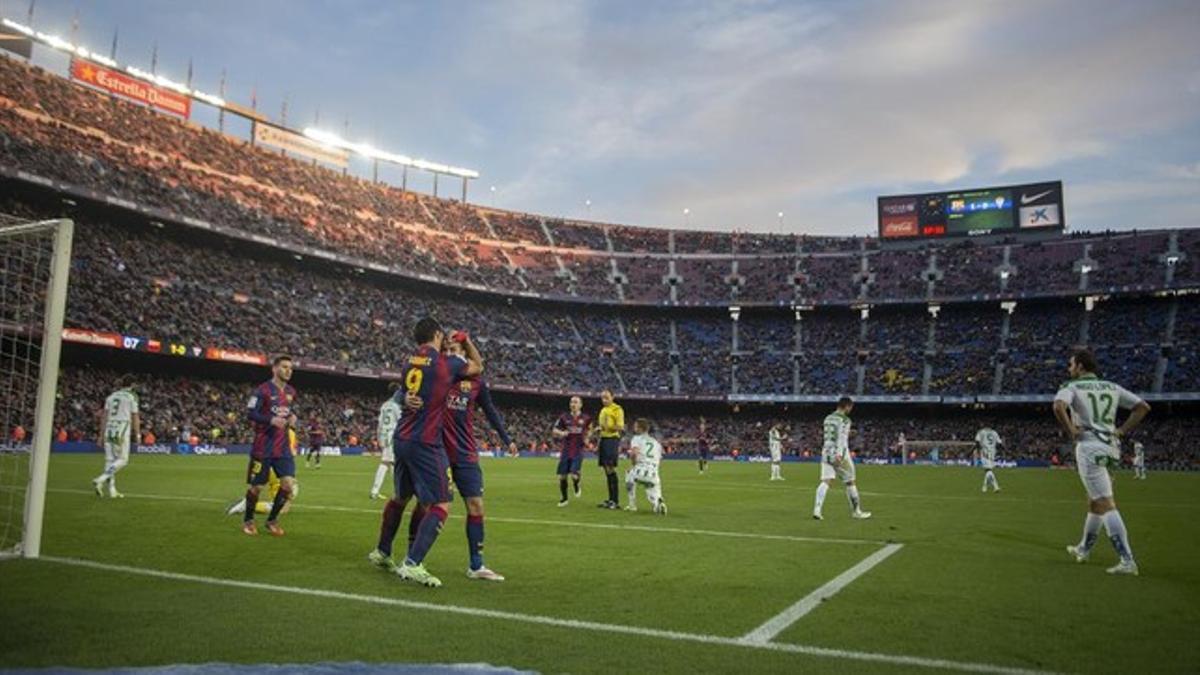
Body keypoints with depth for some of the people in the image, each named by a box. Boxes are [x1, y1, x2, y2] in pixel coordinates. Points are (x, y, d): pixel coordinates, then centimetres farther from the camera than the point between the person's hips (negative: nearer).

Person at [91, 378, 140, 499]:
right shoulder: (132, 397, 0)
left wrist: (101, 434, 17)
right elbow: (135, 417, -1)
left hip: (109, 430, 6)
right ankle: (100, 480, -16)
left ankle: (112, 490, 6)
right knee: (122, 459, 1)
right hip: (122, 430, -6)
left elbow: (104, 416, 13)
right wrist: (138, 434, 6)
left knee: (110, 459, 7)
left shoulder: (111, 397, 15)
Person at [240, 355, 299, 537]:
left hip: (283, 448, 5)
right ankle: (248, 520, 27)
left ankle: (272, 520, 13)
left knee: (288, 484, -6)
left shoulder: (291, 392, 10)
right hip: (263, 447, -5)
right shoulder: (263, 390, -9)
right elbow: (250, 413, -13)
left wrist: (292, 418, 1)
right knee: (256, 486, 5)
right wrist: (271, 420, -26)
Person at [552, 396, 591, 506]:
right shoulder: (564, 417, 1)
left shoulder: (585, 418, 0)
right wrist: (561, 433, -15)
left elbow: (589, 430, 21)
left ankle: (577, 487, 20)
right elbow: (554, 431, 4)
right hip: (566, 451, 2)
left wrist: (586, 438, 6)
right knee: (562, 476, 2)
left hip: (578, 451, -1)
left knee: (574, 475, -15)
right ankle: (563, 498, 22)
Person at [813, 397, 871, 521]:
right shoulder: (844, 420, -8)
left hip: (826, 452, 6)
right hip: (840, 454, -6)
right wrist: (839, 454, -29)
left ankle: (817, 510, -18)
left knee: (825, 481, -2)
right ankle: (856, 512, 19)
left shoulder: (828, 418, 15)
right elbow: (841, 437, -20)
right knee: (850, 482, 8)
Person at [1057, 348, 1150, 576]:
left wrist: (1071, 432, -11)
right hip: (1111, 448, 7)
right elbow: (1143, 406, 16)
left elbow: (1058, 406, -23)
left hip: (1089, 447, -7)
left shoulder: (1071, 387, -2)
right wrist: (1122, 430, 13)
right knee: (1094, 501, 20)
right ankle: (1083, 549, 36)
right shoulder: (1112, 387, 16)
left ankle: (1127, 560, -16)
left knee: (1105, 505, -10)